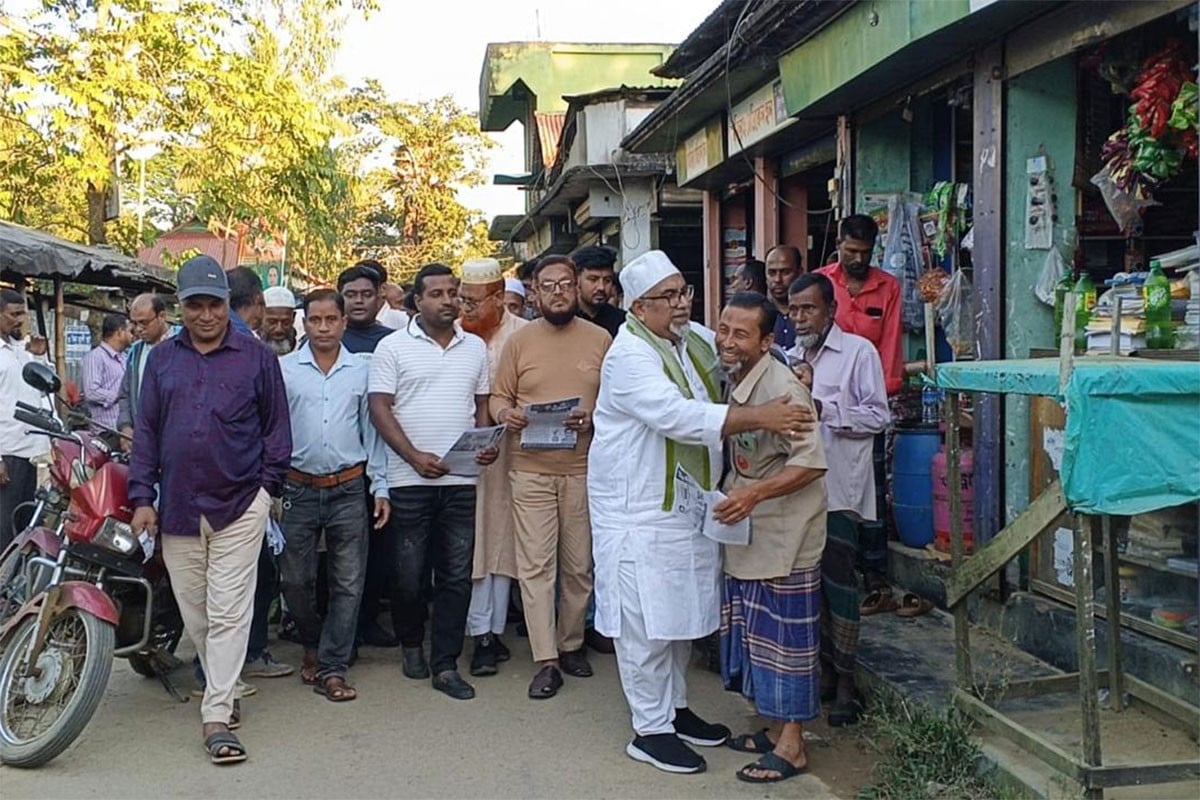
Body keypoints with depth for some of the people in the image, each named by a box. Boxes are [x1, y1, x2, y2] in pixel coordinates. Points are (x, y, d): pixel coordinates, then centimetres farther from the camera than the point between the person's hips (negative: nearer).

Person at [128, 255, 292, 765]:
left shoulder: (256, 357, 1)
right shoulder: (162, 359, 9)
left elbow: (276, 427, 5)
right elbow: (146, 431, 10)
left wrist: (268, 486, -3)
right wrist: (142, 498, 4)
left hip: (239, 506, -3)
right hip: (178, 508, 4)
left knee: (228, 614, -5)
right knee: (194, 613, 11)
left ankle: (217, 717, -3)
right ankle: (224, 689, 29)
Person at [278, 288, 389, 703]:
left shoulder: (362, 371, 7)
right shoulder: (283, 369, 3)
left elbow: (372, 431, 10)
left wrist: (380, 488, 6)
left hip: (349, 488, 1)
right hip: (299, 489, 0)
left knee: (348, 583, 1)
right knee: (295, 579, 7)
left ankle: (332, 668, 10)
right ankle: (314, 645, 32)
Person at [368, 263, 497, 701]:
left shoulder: (475, 348, 12)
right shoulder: (393, 347, -1)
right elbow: (380, 408, -5)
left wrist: (488, 443, -3)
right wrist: (414, 456, -15)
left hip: (462, 479, 3)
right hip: (410, 479, -3)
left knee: (456, 575, 4)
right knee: (409, 572, 7)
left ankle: (445, 665, 11)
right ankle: (411, 644, 31)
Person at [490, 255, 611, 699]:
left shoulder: (600, 340, 3)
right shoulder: (519, 341, 4)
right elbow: (499, 395, 9)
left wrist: (594, 419, -15)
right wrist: (505, 414, -13)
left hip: (584, 470, 1)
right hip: (531, 471, 0)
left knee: (580, 565, 10)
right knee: (536, 566, -2)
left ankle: (571, 643, 28)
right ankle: (546, 661, 4)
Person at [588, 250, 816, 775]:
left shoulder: (696, 338, 7)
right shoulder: (629, 357, -20)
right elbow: (680, 416, -32)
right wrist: (761, 418, -35)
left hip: (690, 505, 9)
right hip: (640, 511, -8)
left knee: (682, 612, 18)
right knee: (646, 621, 0)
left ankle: (675, 707, 34)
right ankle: (650, 730, 12)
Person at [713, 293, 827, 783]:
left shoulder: (782, 388, -21)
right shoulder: (733, 381, 7)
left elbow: (812, 462, -26)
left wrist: (755, 494, -33)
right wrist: (731, 495, 10)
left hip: (785, 535, -9)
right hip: (749, 531, 9)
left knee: (784, 634, 0)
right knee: (754, 631, 16)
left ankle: (792, 746, 12)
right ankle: (774, 726, 31)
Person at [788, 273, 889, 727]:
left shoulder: (859, 352, -3)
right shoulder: (791, 357, 17)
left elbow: (878, 415, -8)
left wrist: (824, 409, -16)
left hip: (839, 485, -6)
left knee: (837, 577, -8)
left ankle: (845, 680, 0)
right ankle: (824, 667, 21)